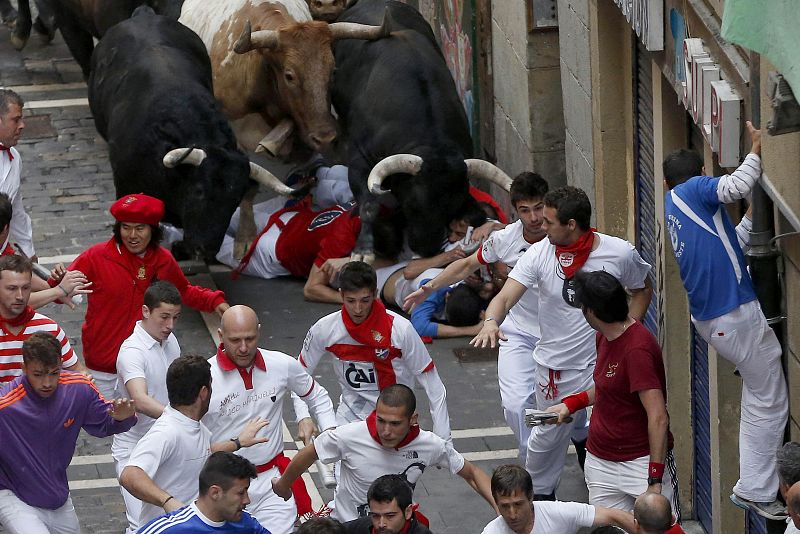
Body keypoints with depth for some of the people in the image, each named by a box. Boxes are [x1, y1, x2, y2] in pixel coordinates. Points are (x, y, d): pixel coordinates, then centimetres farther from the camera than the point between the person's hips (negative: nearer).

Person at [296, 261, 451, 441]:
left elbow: (433, 386, -13)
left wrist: (442, 439, -15)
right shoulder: (324, 330, -12)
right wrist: (304, 418, -12)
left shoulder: (400, 328, -19)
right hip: (351, 414, 2)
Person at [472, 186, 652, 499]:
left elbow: (642, 290, 9)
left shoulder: (619, 253, -10)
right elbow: (506, 297, -19)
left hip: (604, 365, -1)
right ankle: (539, 493, 37)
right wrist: (491, 321, -41)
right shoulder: (540, 254, -11)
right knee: (548, 436, 13)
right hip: (554, 366, 1)